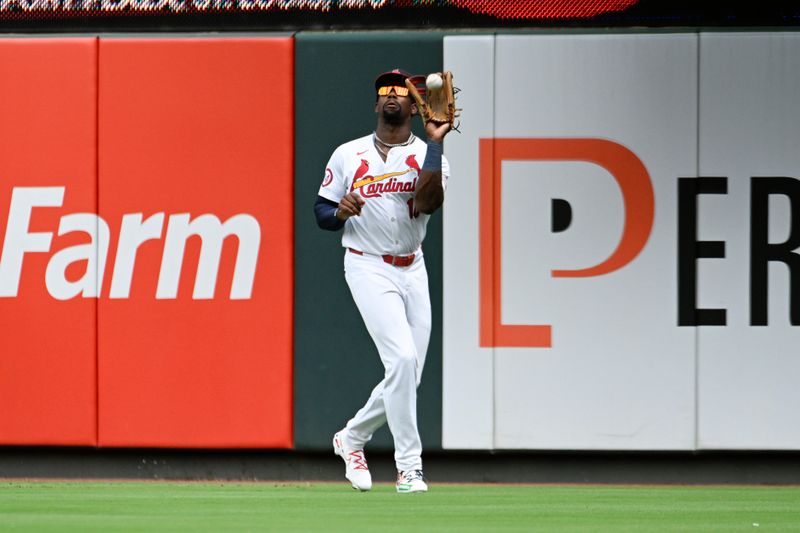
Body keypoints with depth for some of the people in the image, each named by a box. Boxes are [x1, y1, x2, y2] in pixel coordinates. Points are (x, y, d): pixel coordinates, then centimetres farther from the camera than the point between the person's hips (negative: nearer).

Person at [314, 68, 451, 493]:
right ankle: (409, 466, -15)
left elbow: (428, 203, -16)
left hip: (413, 271, 4)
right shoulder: (347, 155, 4)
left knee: (407, 377, 5)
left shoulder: (428, 155, 3)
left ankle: (352, 439, 29)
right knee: (402, 358, -20)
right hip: (368, 269, -3)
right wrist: (339, 212, -16)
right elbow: (321, 212, 8)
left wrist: (434, 141, -19)